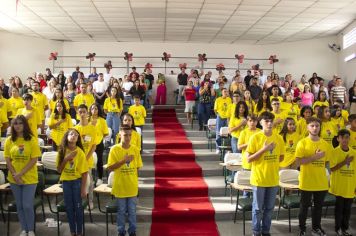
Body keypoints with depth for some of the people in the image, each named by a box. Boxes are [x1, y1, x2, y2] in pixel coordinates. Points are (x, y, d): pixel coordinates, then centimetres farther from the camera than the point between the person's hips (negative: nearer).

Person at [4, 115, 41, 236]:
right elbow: (7, 160, 1)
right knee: (19, 205, 11)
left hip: (29, 178, -3)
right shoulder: (9, 141, 2)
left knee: (27, 205, -2)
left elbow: (34, 160, -11)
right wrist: (14, 175, -11)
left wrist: (21, 174, -16)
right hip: (14, 179, 3)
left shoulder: (32, 140, -8)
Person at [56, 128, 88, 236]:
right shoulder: (62, 151, -2)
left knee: (78, 207, 3)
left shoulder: (80, 152, -12)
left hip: (77, 181, -3)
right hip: (66, 181, 3)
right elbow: (59, 170, -1)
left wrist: (83, 188, -11)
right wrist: (66, 159, -16)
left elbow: (84, 172, -9)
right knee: (69, 207, 10)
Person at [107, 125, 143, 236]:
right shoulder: (114, 149, -9)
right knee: (121, 211, 12)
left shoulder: (135, 149, -2)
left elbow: (137, 167, 5)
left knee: (132, 211, 12)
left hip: (132, 186, 2)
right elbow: (110, 168, -11)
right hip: (120, 186, -1)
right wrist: (123, 161, -20)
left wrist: (134, 180, 3)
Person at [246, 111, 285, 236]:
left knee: (269, 208, 14)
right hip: (259, 178, -4)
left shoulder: (278, 138, 1)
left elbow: (281, 157, 15)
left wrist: (272, 164, 1)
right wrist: (263, 149, -21)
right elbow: (249, 159, -13)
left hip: (273, 178, 4)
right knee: (258, 208, 7)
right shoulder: (255, 138, -11)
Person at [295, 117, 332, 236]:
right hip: (306, 181, -4)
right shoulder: (302, 143, -9)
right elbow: (298, 162, -16)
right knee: (304, 206, 8)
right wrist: (314, 157, -21)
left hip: (321, 182, 4)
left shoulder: (325, 144, 4)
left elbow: (327, 161, 14)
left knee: (318, 206, 16)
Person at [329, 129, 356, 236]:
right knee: (339, 208, 5)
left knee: (347, 209, 12)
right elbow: (332, 168, -13)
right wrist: (344, 162, -22)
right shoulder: (335, 151, -9)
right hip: (339, 186, -4)